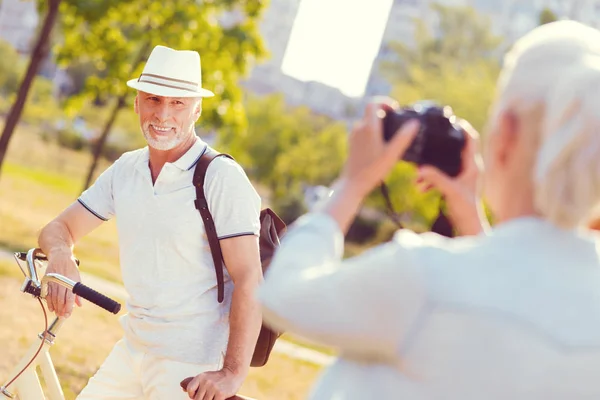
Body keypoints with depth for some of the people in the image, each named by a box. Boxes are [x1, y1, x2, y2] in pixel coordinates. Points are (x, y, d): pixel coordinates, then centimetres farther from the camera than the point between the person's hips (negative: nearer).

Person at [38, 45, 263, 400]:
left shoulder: (223, 178, -14)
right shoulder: (126, 170, 6)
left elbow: (249, 280, -19)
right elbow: (60, 228, 8)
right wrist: (60, 254, -17)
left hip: (192, 369, -6)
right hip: (131, 352, 6)